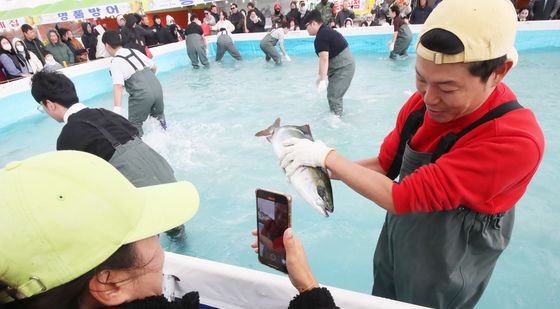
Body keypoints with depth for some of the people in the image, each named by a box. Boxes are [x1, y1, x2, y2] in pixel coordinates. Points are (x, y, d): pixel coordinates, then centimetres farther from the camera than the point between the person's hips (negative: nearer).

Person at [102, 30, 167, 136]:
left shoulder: (116, 62, -5)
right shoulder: (135, 51, 13)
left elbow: (118, 85, -19)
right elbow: (154, 67, 22)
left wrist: (117, 108, -27)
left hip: (141, 94, -6)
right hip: (157, 87, 7)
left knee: (135, 124, 10)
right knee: (158, 114, 31)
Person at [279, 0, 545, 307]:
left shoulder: (514, 141, -33)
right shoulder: (423, 102, -13)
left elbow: (400, 197, -34)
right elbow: (385, 165, -3)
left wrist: (327, 156, -25)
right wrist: (321, 170, -17)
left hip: (441, 280, -5)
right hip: (393, 247, 5)